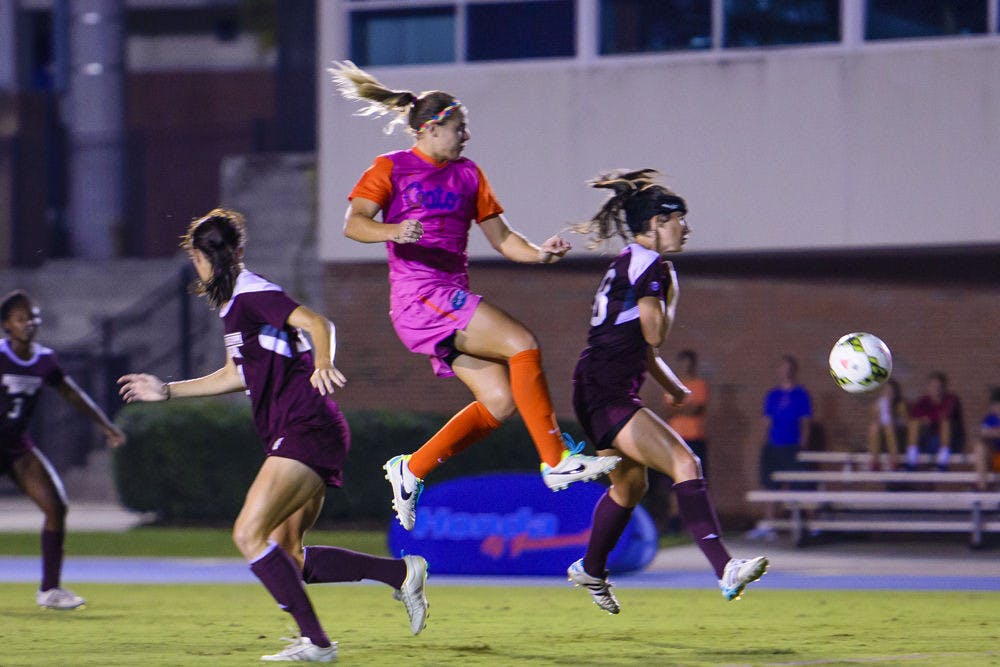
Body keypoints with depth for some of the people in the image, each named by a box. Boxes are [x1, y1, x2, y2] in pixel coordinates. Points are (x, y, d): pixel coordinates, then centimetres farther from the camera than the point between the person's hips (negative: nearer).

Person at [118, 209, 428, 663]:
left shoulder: (253, 294, -9)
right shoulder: (236, 302, 21)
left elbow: (317, 324, -23)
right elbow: (236, 375, 32)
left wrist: (322, 362, -42)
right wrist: (167, 391, 34)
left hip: (306, 430, -10)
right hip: (301, 438, 10)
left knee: (249, 534, -16)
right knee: (288, 557, 8)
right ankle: (401, 572, 9)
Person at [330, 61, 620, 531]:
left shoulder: (468, 174, 19)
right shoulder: (392, 169, 1)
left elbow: (500, 237, 17)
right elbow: (353, 223, -11)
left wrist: (539, 254, -2)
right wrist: (392, 232, -31)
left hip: (454, 299, 8)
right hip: (418, 296, -8)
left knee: (501, 400, -5)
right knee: (522, 344, -22)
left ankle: (410, 470, 8)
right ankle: (557, 461, -21)